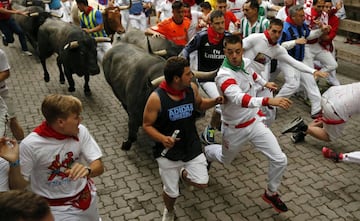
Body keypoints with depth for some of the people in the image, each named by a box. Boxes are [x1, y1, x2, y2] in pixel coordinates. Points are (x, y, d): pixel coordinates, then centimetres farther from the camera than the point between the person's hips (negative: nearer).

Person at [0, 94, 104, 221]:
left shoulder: (81, 132, -17)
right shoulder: (30, 144, -25)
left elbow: (99, 167, -14)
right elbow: (17, 187, -15)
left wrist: (87, 170, -37)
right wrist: (14, 163, -34)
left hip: (85, 198, 3)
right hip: (54, 208, -3)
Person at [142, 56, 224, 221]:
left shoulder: (192, 88, -11)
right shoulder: (156, 98, -24)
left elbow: (200, 104, 11)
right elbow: (147, 125, -13)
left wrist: (215, 101, -8)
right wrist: (162, 138, -31)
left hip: (192, 147, 3)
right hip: (168, 152, -3)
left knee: (201, 183, 5)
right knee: (171, 192, 10)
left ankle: (183, 173, 41)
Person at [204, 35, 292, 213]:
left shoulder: (246, 62, -7)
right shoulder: (224, 76, -31)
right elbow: (239, 98, -50)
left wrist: (264, 83, 34)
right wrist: (269, 101, -62)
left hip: (254, 122, 5)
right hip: (234, 129, -5)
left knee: (280, 160, 0)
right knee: (224, 159, 22)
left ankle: (271, 194, 26)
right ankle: (204, 152, 57)